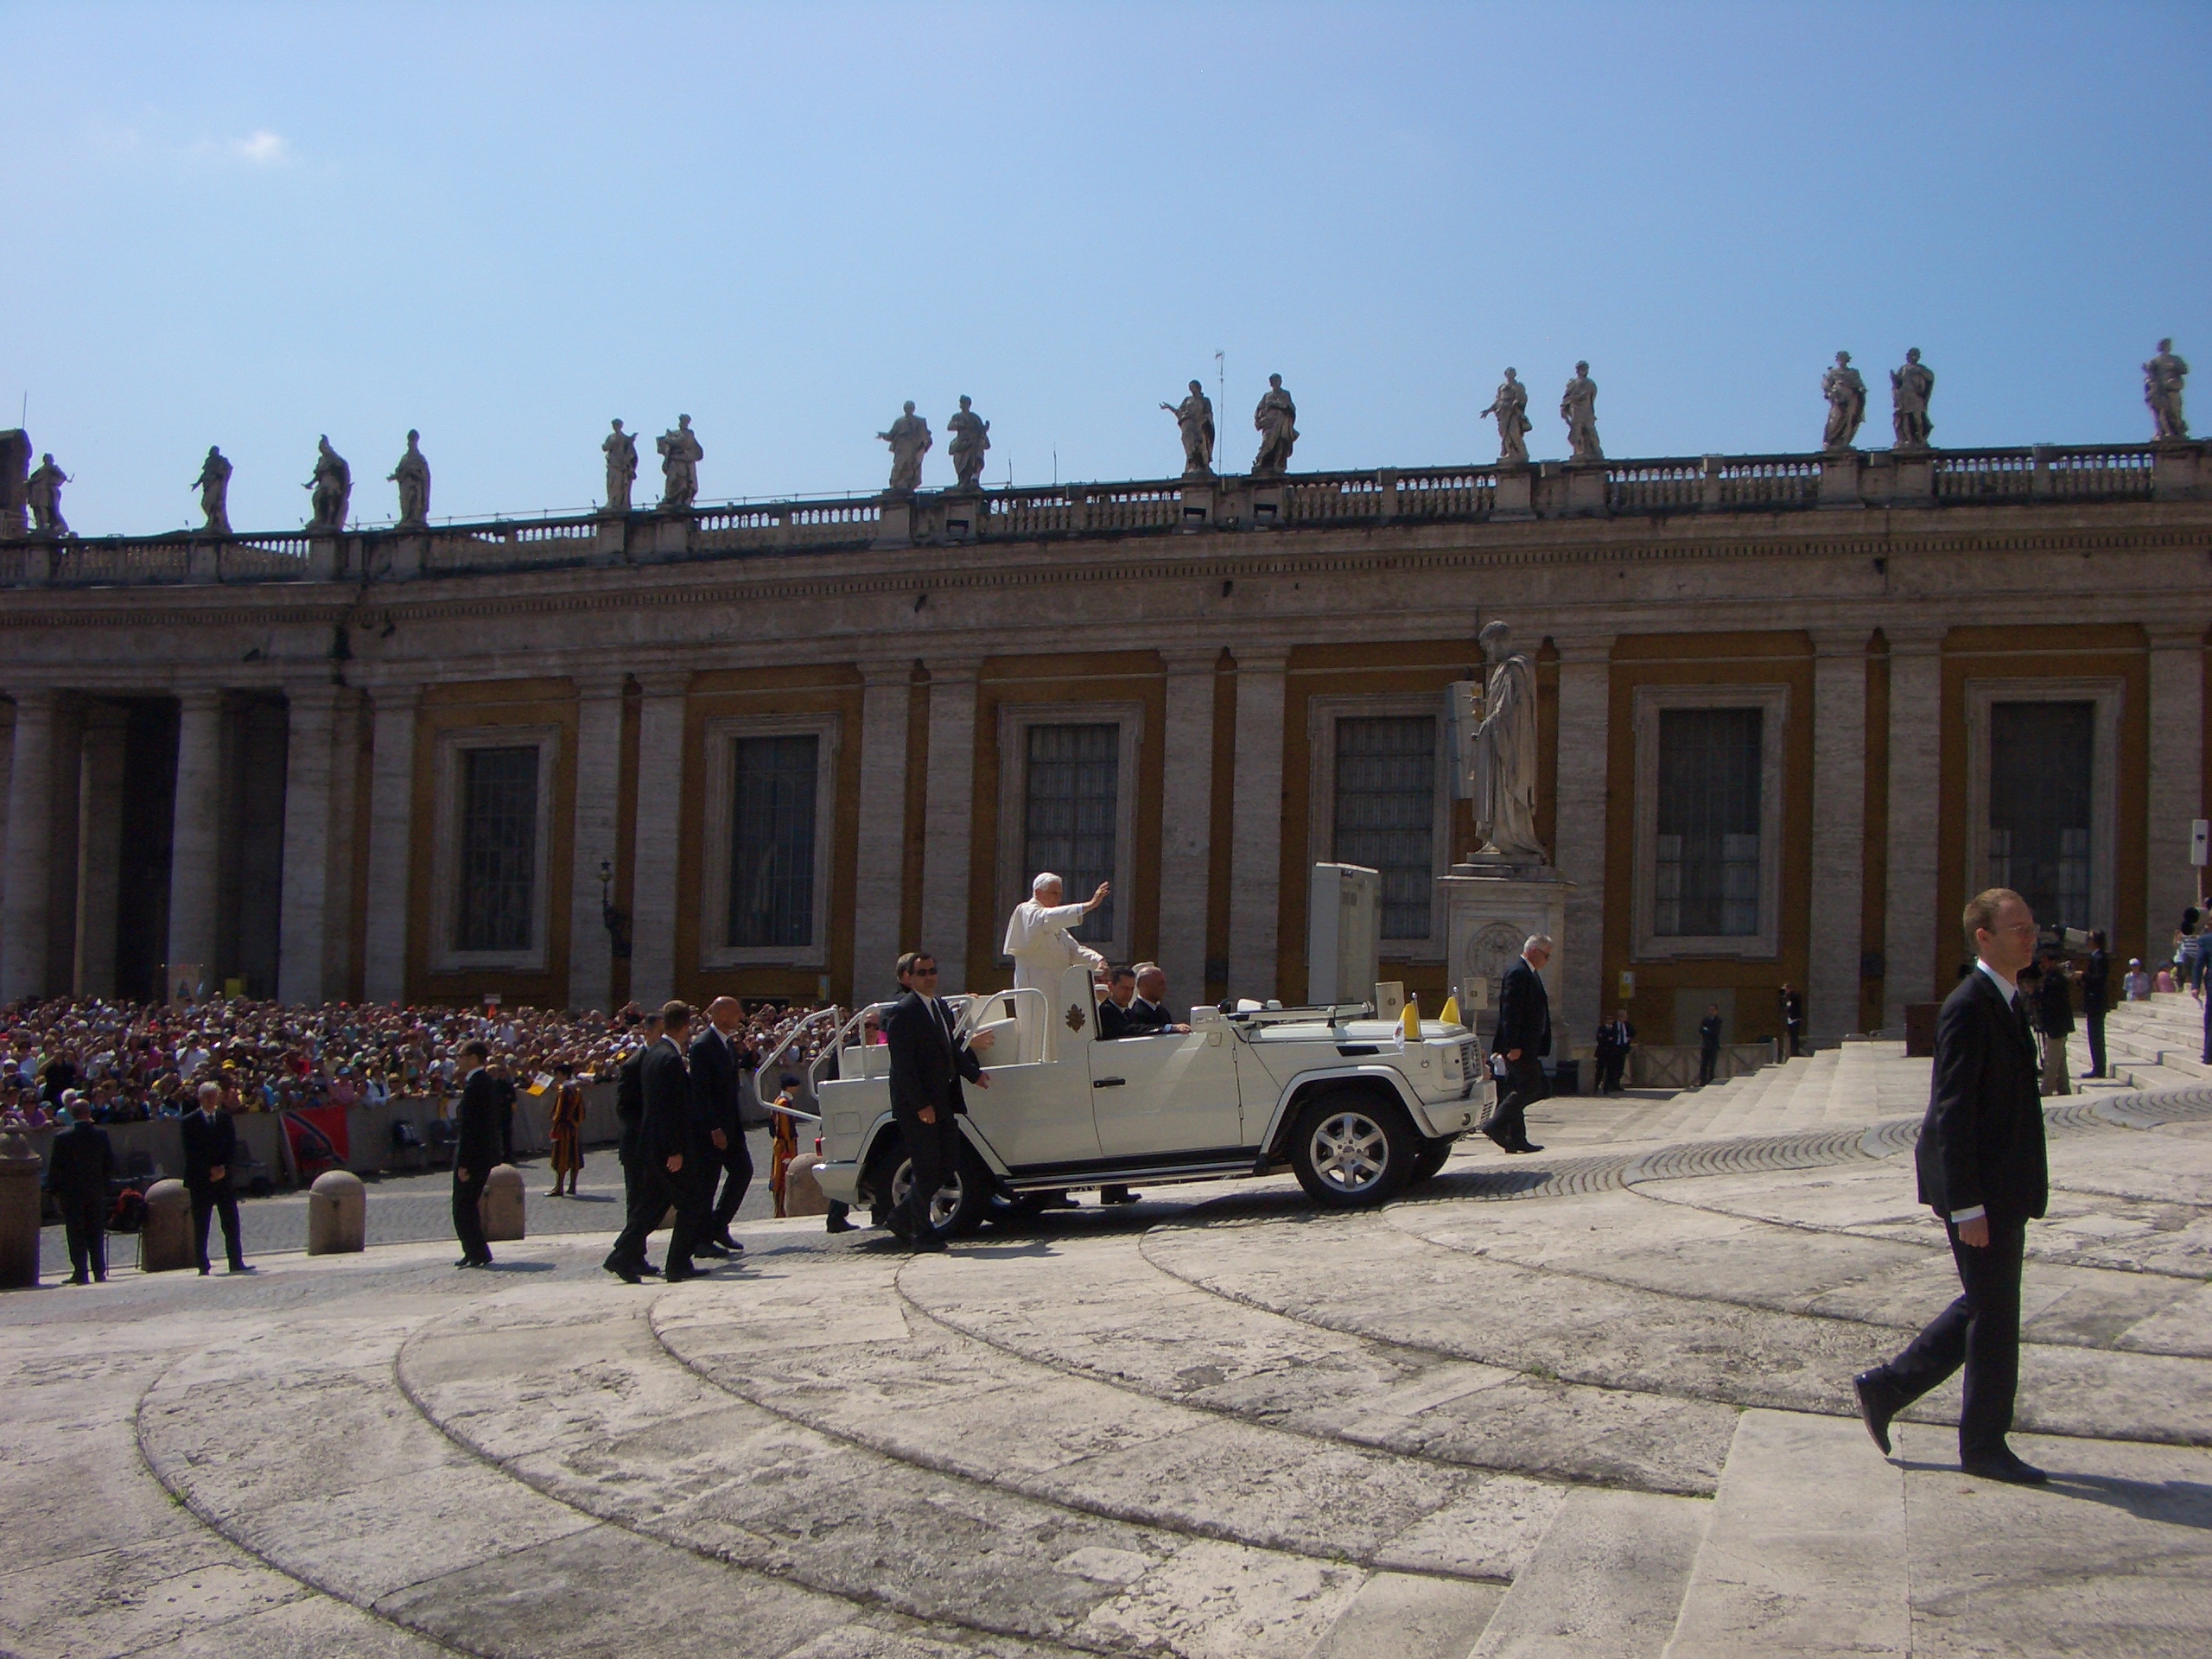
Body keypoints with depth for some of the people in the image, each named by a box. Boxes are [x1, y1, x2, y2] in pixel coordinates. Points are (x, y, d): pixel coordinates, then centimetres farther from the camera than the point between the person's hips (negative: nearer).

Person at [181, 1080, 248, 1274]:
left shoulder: (226, 1118, 11)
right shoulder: (190, 1121, 1)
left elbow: (233, 1147, 7)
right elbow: (190, 1152, -5)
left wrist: (224, 1168, -8)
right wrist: (209, 1170, -13)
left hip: (224, 1177, 3)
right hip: (200, 1180, -3)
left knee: (231, 1223, 2)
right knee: (200, 1226, -1)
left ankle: (236, 1263, 5)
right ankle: (203, 1265, 2)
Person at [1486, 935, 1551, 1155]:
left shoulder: (1529, 974, 19)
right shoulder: (1518, 973, -14)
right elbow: (1510, 1011, -21)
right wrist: (1513, 1045, -24)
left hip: (1525, 1046, 11)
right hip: (1519, 1046, -11)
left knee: (1517, 1090, 9)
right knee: (1531, 1087, -11)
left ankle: (1516, 1139, 11)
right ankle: (1497, 1126, -9)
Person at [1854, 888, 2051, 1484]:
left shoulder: (2009, 1002, 12)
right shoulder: (1968, 1008, -18)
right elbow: (1952, 1113, -21)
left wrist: (2029, 1180, 18)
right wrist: (1967, 1205, -22)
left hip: (2006, 1191, 10)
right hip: (1980, 1192, -10)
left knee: (1983, 1308, 17)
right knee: (1993, 1316, 1)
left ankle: (1885, 1388, 25)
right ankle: (1984, 1447, 14)